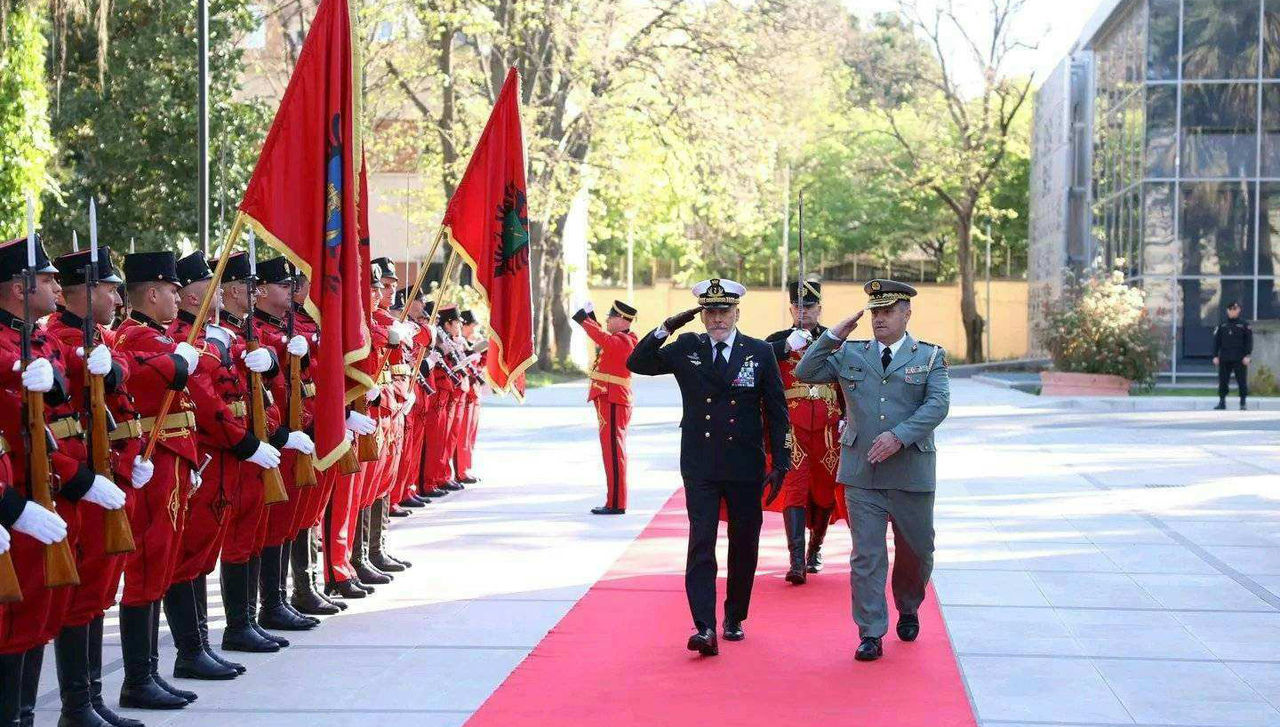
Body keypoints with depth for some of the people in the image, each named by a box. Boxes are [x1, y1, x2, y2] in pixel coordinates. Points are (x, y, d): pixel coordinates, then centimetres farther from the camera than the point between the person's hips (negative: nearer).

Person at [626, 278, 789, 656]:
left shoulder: (760, 352, 1)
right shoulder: (686, 348, 4)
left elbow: (776, 411, 3)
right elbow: (637, 363, 0)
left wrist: (780, 463, -1)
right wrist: (667, 328, -12)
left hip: (746, 468, 0)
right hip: (700, 468, 0)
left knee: (744, 545, 10)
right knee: (701, 544, -9)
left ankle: (735, 618, 27)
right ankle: (704, 627, -14)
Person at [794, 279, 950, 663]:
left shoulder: (930, 356, 4)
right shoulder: (850, 355, 10)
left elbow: (938, 404, -9)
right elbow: (805, 373, 5)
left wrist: (899, 436, -21)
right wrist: (833, 336, -3)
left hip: (911, 472, 0)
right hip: (861, 473, 1)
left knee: (917, 550, 13)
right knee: (866, 555, -2)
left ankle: (908, 610, 40)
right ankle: (870, 634, 5)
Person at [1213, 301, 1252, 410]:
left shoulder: (1244, 324, 1)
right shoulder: (1222, 325, 10)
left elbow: (1249, 341, -1)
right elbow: (1216, 341, 10)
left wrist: (1247, 355, -10)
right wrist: (1215, 356, 4)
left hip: (1239, 359, -3)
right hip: (1224, 359, 3)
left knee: (1242, 381, -1)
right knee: (1223, 381, 4)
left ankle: (1243, 402, 6)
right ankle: (1222, 401, 11)